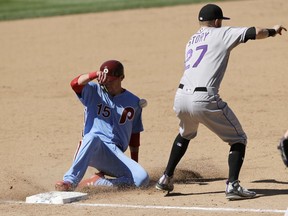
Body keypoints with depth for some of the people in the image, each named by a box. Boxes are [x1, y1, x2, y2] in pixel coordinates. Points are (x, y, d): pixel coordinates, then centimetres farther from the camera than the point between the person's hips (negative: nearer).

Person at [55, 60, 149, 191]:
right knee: (92, 137, -40)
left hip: (115, 156, 3)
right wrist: (95, 74, -29)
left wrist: (135, 164, 19)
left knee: (142, 179, -23)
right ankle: (70, 181, -46)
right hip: (90, 151, -3)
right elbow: (75, 83, -13)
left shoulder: (133, 102, 15)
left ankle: (96, 182, -12)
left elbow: (135, 134, 20)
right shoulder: (93, 92, 9)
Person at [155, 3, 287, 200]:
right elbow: (255, 33, 3)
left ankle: (166, 178, 35)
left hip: (181, 97, 6)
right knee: (238, 139, 7)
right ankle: (232, 185, -10)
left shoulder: (191, 41, 26)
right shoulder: (222, 34, 8)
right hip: (204, 100, -6)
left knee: (185, 134, 37)